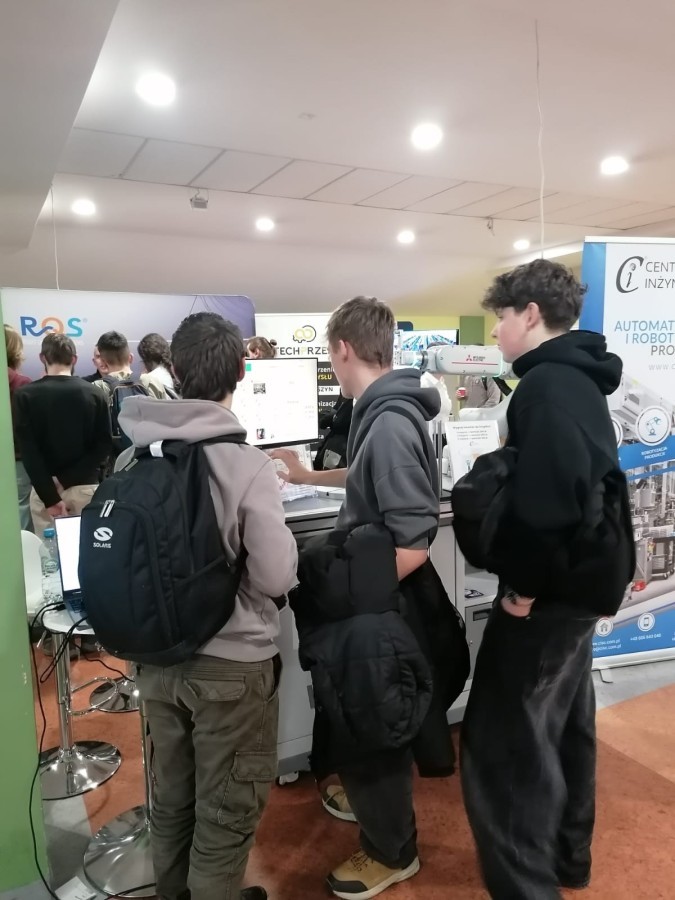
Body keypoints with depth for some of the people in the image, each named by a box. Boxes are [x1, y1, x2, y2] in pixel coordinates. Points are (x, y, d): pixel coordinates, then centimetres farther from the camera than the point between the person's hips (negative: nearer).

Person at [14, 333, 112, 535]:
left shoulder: (25, 396, -4)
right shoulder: (94, 394, -1)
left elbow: (28, 452, -11)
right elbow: (103, 445, -6)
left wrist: (50, 497, -12)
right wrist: (69, 477, -8)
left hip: (43, 490, -1)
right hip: (86, 487, 1)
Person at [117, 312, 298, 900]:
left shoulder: (134, 455, -5)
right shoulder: (247, 463, -20)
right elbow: (276, 578, -18)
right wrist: (282, 536, 1)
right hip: (231, 663, -5)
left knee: (172, 795, 25)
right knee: (227, 810, 16)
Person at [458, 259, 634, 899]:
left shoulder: (548, 386, -19)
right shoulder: (577, 380, 12)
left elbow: (548, 498, -29)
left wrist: (525, 586, -20)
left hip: (553, 586, -11)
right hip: (583, 575, 11)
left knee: (504, 742, -2)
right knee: (564, 722, 21)